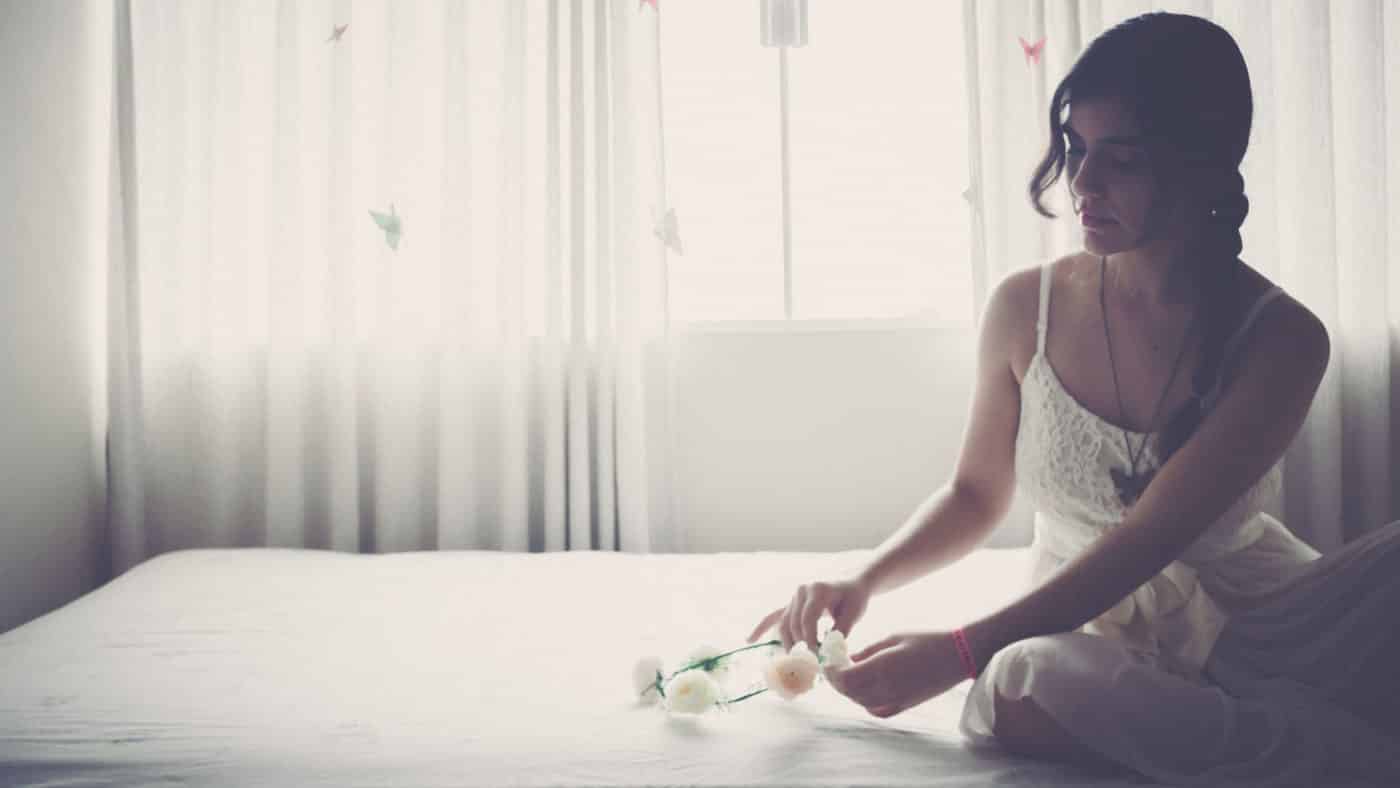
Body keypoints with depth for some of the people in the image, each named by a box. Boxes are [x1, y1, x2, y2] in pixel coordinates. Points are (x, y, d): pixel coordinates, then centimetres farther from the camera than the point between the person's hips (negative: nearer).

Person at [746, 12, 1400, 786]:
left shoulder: (1281, 339, -14)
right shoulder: (1024, 308, -6)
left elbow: (1143, 542, -20)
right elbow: (975, 495, 7)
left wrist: (961, 651, -26)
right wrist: (864, 581, -11)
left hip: (1260, 624, -2)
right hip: (1093, 635, 3)